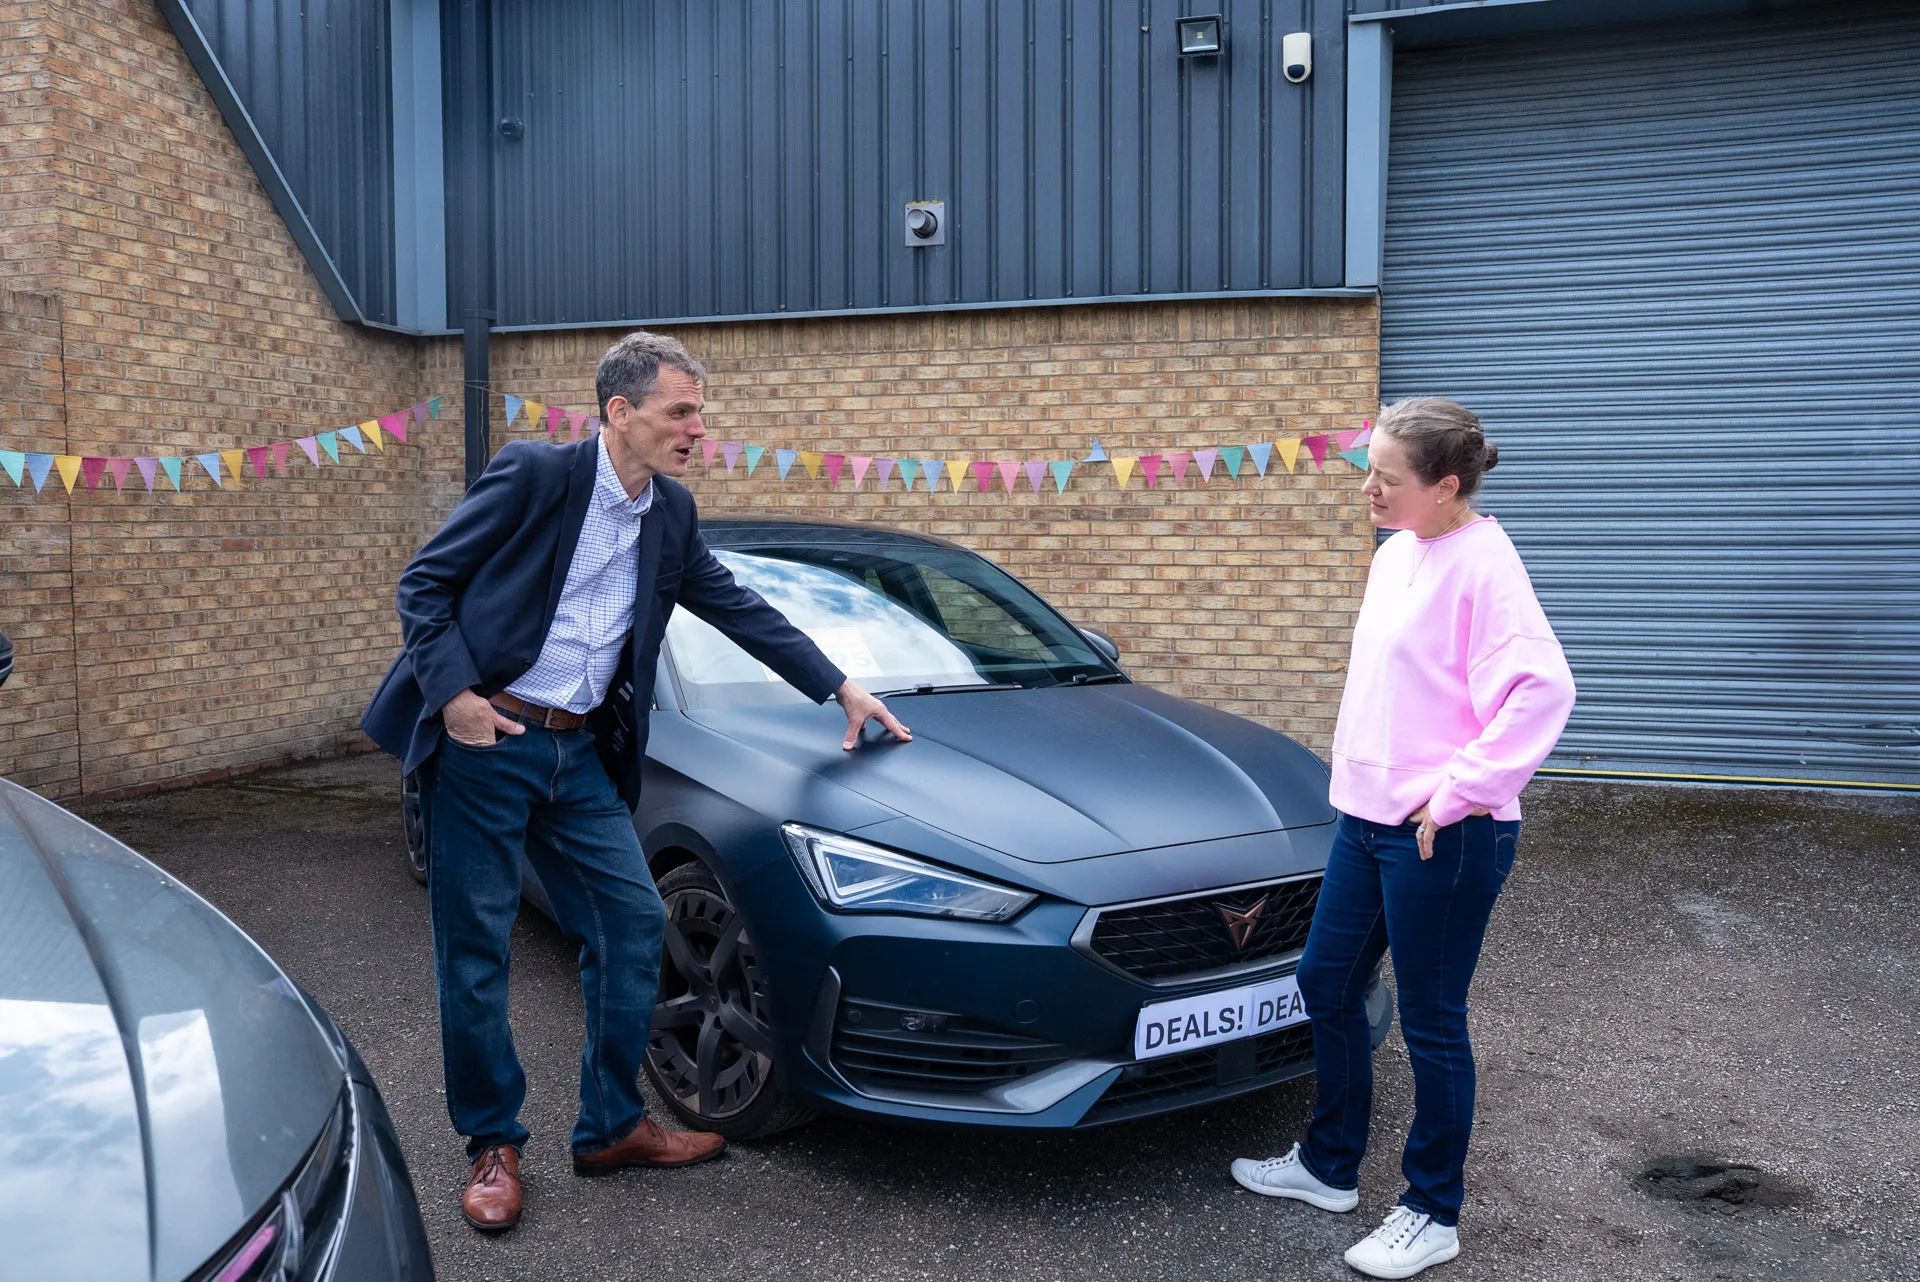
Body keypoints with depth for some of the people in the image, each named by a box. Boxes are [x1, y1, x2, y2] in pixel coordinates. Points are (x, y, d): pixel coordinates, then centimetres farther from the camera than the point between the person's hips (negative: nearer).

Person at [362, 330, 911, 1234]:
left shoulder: (670, 514, 6)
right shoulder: (533, 474, -12)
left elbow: (735, 607, 15)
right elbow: (424, 583, -8)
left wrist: (842, 690, 14)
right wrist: (453, 694, -19)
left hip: (579, 756, 6)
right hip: (484, 747, -6)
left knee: (633, 924, 5)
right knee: (476, 950, 2)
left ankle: (611, 1127, 20)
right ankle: (493, 1145, 19)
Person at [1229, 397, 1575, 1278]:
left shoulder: (1479, 562, -17)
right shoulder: (1395, 554, 10)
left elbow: (1541, 690, -26)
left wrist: (1460, 791, -23)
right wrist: (1357, 768, 16)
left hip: (1442, 835, -9)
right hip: (1368, 814, 9)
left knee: (1431, 1022, 4)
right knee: (1326, 984, 18)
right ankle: (1329, 1167, 37)